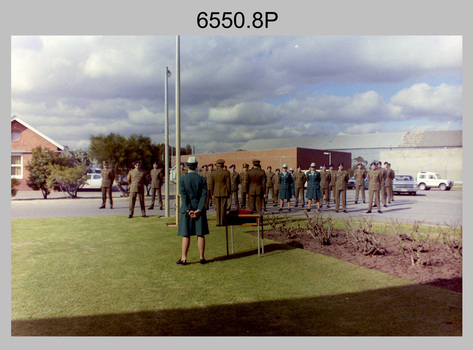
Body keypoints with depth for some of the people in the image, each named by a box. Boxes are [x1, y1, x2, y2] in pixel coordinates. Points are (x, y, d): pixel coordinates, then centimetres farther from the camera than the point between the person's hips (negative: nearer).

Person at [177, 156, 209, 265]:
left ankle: (184, 258, 8)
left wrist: (188, 210, -10)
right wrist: (199, 209, -9)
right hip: (199, 209, 1)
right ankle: (202, 257, 12)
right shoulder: (202, 179, 0)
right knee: (201, 234, 7)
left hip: (186, 210, -1)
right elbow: (204, 195, -7)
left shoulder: (182, 179, -4)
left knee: (186, 235, 4)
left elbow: (183, 196, -10)